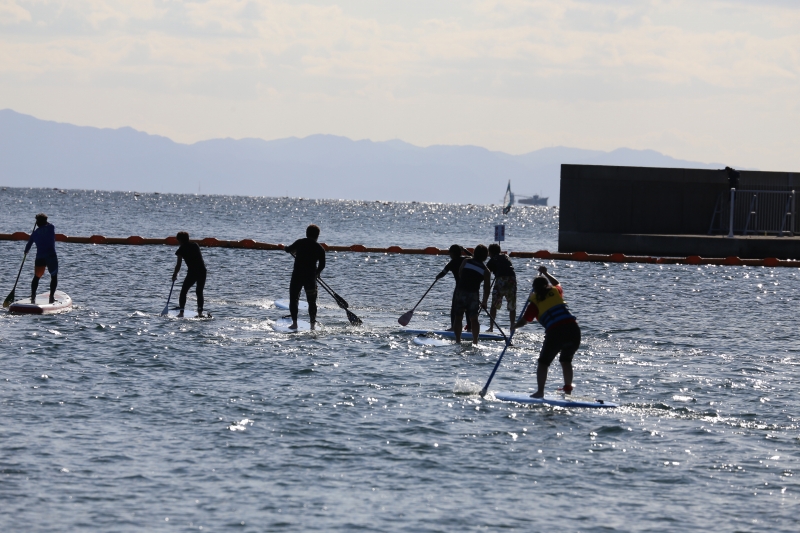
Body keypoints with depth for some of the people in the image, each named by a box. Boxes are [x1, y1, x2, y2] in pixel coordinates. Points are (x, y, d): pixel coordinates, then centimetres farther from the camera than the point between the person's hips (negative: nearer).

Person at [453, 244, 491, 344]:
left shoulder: (466, 262, 1)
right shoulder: (485, 271, 0)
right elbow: (486, 288, 2)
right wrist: (484, 302, 12)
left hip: (460, 292, 0)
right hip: (473, 294, 0)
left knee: (458, 317, 8)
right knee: (474, 319, 11)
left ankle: (458, 341, 3)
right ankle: (475, 342, 7)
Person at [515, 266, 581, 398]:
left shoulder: (535, 301, 7)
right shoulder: (556, 292, 17)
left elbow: (524, 320, 6)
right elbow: (557, 283, 43)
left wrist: (515, 326, 24)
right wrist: (545, 274, 50)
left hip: (555, 333, -4)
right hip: (573, 328, 4)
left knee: (543, 362, 9)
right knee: (566, 360, 27)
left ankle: (540, 391, 0)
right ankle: (568, 388, 28)